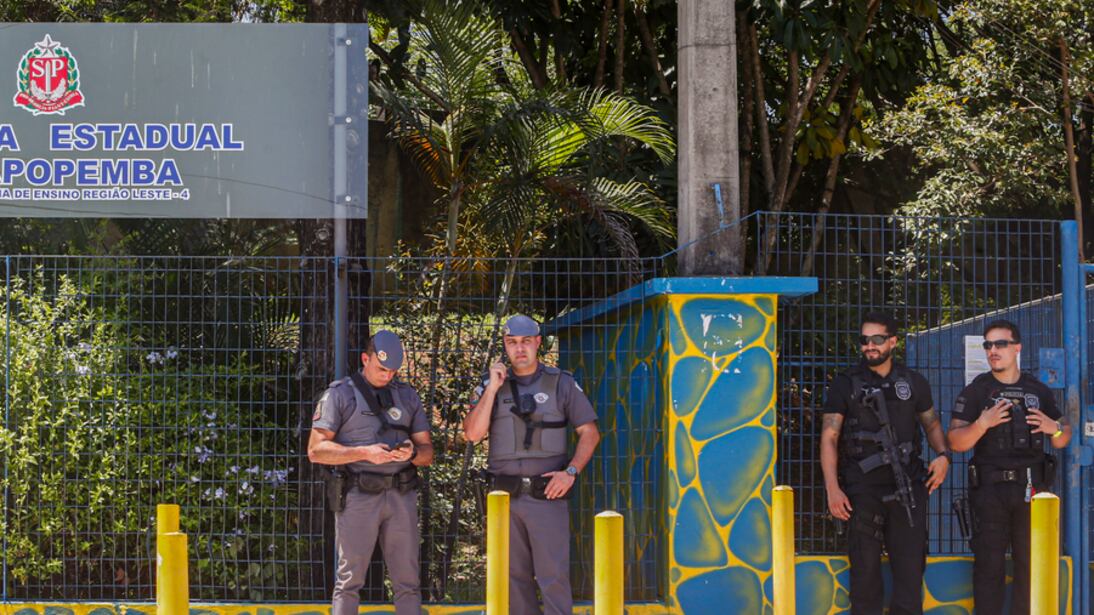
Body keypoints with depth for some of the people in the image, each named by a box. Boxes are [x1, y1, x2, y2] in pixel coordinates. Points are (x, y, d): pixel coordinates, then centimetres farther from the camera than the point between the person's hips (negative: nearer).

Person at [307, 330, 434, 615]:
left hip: (401, 495, 4)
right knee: (350, 578, -5)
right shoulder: (340, 394, 2)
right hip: (357, 495, -4)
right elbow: (316, 450, -6)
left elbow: (427, 452, 15)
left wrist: (412, 453, -9)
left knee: (407, 579, 3)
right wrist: (364, 453, -17)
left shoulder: (407, 396, 16)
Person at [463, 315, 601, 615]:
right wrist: (492, 389, -9)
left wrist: (570, 472, -9)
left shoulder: (561, 383, 3)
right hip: (505, 497, 3)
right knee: (515, 576, 7)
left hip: (547, 495, -3)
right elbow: (472, 433, -4)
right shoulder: (491, 384, 8)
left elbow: (590, 432, 4)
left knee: (553, 576, -8)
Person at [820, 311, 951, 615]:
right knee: (865, 567, 2)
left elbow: (931, 424, 19)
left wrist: (943, 455, -3)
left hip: (907, 486, 2)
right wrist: (833, 488, -11)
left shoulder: (913, 383, 9)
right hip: (863, 486, -2)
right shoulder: (845, 384, 2)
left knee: (910, 566, -1)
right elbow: (829, 437, -1)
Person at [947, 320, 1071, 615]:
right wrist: (982, 423, -22)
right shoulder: (975, 391, 2)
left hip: (1032, 489, 3)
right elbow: (956, 442, -5)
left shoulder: (1038, 391, 10)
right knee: (989, 565, -2)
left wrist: (1055, 429, -8)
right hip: (990, 490, -3)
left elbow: (1063, 439, 15)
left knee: (1030, 565, 7)